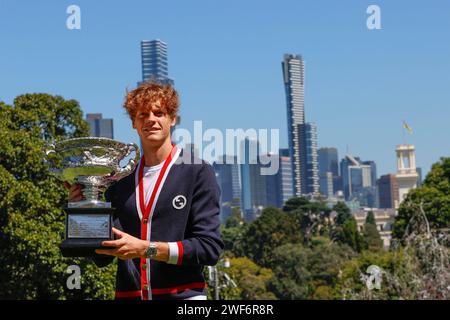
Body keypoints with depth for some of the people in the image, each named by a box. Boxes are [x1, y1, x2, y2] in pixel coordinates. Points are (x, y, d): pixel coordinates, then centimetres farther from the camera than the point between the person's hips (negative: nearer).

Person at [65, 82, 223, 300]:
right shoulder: (120, 182, 10)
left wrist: (146, 248, -15)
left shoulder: (197, 172, -1)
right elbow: (103, 258, 13)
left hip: (182, 293, -3)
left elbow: (210, 248, -8)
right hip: (128, 293, 4)